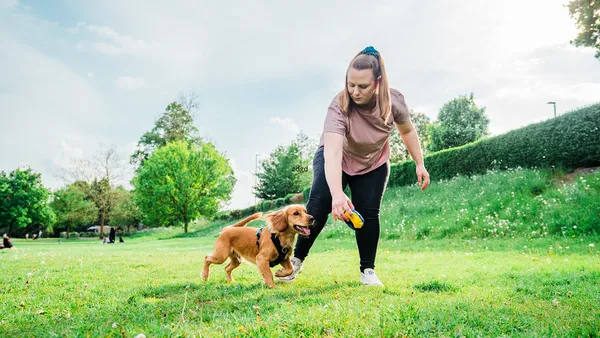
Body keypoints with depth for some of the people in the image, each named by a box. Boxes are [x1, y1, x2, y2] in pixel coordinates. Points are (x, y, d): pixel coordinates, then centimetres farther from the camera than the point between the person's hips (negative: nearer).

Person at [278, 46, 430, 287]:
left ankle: (368, 271, 9)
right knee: (318, 206, -18)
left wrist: (420, 164, -2)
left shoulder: (394, 101, -24)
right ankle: (297, 260, 0)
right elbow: (332, 152, -50)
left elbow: (407, 131, -3)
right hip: (335, 159, -2)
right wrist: (337, 194, -64)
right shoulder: (339, 107, -37)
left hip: (373, 164, 3)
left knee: (369, 214, -9)